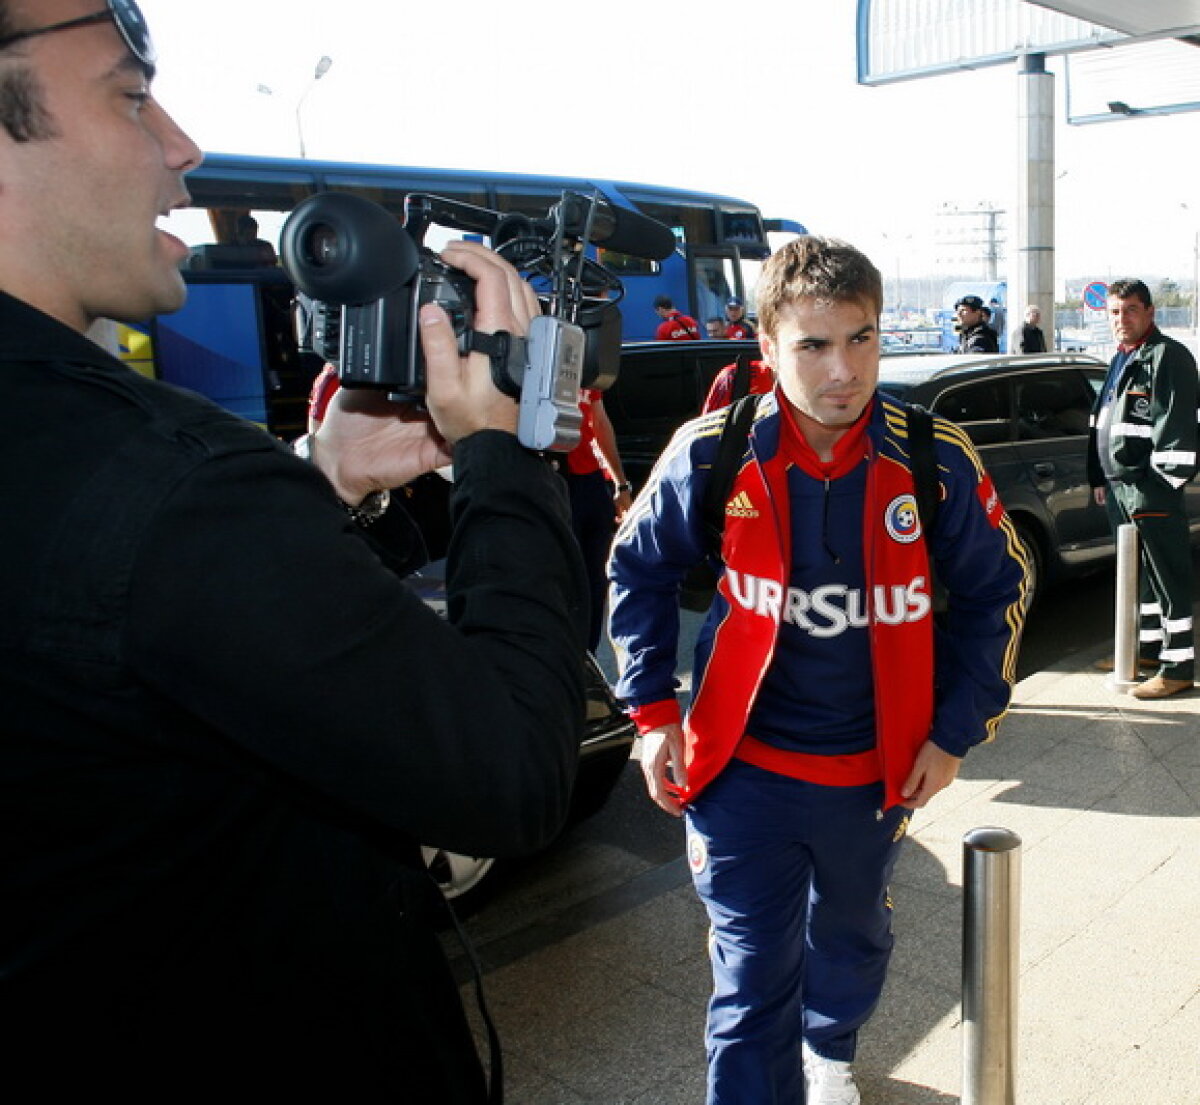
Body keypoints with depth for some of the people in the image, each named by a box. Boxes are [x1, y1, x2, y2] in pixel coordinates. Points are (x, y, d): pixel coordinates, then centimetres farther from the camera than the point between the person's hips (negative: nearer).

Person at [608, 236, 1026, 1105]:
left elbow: (995, 590, 1)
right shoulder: (713, 453, -16)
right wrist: (653, 713, -4)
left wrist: (955, 733, -2)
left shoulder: (936, 460, -14)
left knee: (852, 937, 27)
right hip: (742, 768, -2)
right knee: (753, 979, 2)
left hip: (876, 770, 3)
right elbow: (640, 571, -1)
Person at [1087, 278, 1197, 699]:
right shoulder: (1121, 360, 18)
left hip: (1150, 490, -10)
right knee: (1137, 572, 19)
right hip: (1119, 487, 10)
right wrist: (1100, 477, 20)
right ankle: (1149, 647, 32)